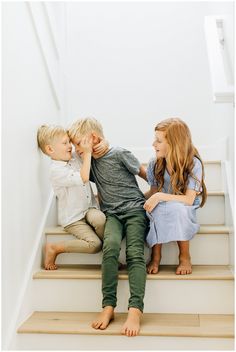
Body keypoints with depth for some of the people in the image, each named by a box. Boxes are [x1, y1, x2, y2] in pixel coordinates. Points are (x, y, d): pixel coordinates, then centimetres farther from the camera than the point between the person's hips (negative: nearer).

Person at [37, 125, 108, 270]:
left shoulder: (75, 157, 4)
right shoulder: (56, 171, -17)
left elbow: (97, 141, 13)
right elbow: (83, 178, -31)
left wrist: (103, 144, -11)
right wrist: (87, 153, -24)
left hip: (89, 209, 6)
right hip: (73, 218, -6)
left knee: (99, 218, -29)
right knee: (94, 244, -21)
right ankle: (53, 249, -3)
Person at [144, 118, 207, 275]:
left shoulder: (193, 164, -16)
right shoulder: (155, 164, -4)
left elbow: (189, 200, -22)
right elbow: (153, 192, 6)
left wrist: (160, 196, -29)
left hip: (184, 211, -3)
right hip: (161, 212, 3)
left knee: (177, 208, -38)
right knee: (157, 208, -33)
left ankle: (185, 256, -14)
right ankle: (156, 255, -14)